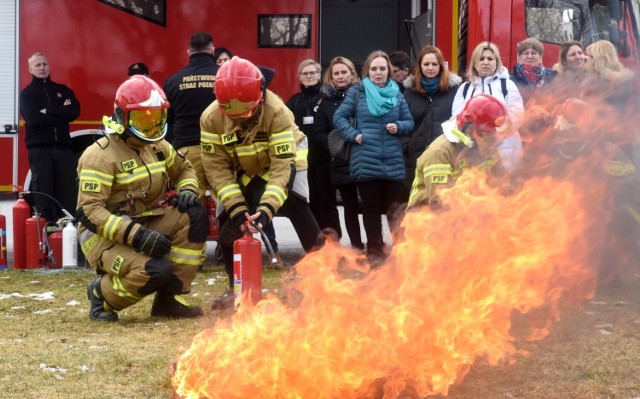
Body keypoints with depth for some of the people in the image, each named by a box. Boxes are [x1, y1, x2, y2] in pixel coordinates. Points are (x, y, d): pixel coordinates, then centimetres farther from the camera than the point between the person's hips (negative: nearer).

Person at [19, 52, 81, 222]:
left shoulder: (63, 90, 17)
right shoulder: (27, 93, 7)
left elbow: (75, 112, 0)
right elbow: (33, 118, -11)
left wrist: (49, 111, -7)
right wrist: (61, 112, -8)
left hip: (63, 146, 3)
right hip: (39, 149, -3)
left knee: (68, 191, 0)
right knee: (43, 193, -5)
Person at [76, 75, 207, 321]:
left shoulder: (157, 146, 7)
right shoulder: (101, 155, -17)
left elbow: (183, 169, 25)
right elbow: (88, 211, -24)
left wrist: (187, 190, -1)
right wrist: (136, 235, -33)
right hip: (104, 235, -7)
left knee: (195, 216, -16)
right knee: (156, 271, -33)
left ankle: (170, 298, -8)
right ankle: (102, 293, -1)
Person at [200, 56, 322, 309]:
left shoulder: (276, 112, -35)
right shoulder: (211, 118, -26)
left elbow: (282, 166, -36)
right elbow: (217, 168, -23)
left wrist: (266, 209, -46)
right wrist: (237, 208, -32)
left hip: (283, 158, -3)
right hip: (245, 170, 3)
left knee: (297, 209, -23)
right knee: (229, 221, -7)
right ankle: (235, 287, 8)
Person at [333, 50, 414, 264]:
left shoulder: (396, 94, 8)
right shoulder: (357, 91, 2)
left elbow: (409, 122, 12)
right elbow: (339, 117, 2)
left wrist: (399, 127, -8)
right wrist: (353, 135, -9)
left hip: (393, 162, 2)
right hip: (366, 161, -2)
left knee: (395, 208, 3)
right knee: (371, 207, 7)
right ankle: (375, 250, 15)